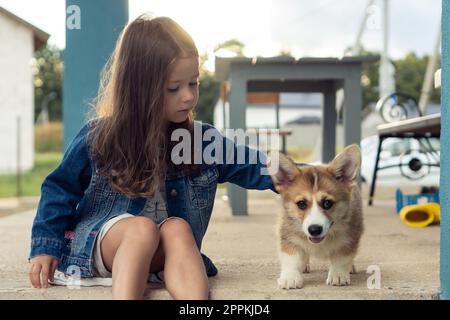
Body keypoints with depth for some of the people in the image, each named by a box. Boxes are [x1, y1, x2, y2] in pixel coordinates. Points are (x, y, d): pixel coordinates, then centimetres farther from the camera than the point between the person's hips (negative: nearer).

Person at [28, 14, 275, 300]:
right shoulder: (98, 137, -6)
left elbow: (250, 166, 4)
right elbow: (61, 189, 2)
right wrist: (45, 247, -2)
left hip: (159, 253, 3)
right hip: (99, 241, -2)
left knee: (177, 227, -31)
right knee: (143, 227, -33)